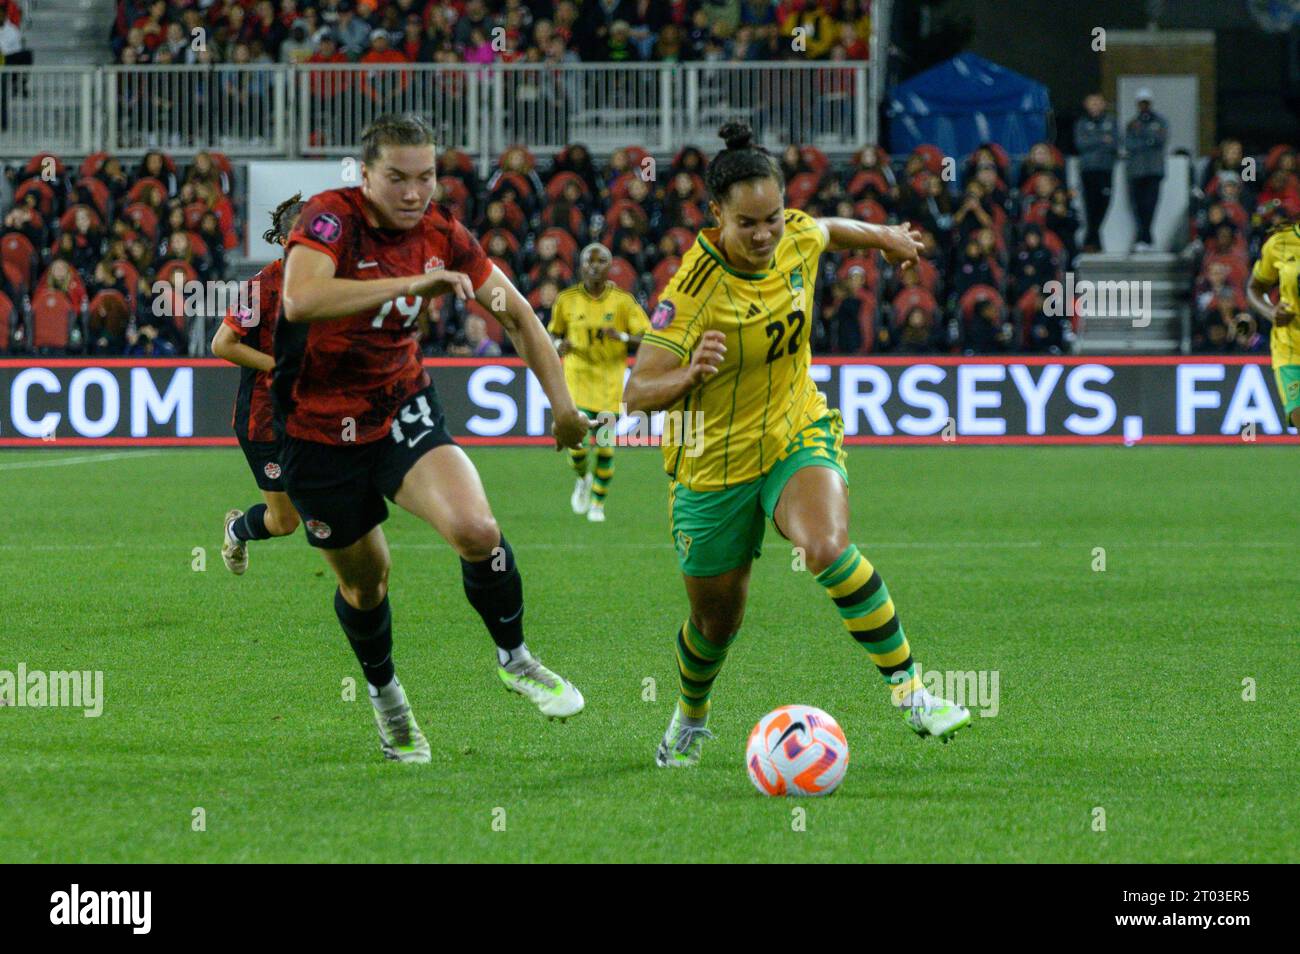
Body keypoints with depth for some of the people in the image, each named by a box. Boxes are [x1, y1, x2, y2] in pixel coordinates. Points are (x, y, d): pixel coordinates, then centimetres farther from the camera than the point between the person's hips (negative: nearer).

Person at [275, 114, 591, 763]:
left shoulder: (442, 235, -6)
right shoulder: (331, 218, -22)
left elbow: (516, 313, 9)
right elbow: (301, 299, -43)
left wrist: (562, 404, 6)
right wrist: (413, 282, -43)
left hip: (403, 410, 3)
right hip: (319, 429, -3)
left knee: (476, 531, -21)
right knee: (363, 577, 9)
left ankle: (514, 659, 5)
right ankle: (384, 694, 40)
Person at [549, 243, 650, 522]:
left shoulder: (622, 300, -2)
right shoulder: (567, 300, 1)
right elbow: (554, 334, 15)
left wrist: (622, 337, -22)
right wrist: (559, 345, -8)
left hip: (611, 381, 0)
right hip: (578, 376, 0)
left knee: (605, 447, -2)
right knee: (577, 444, -13)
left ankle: (598, 503, 18)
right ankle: (583, 479, 21)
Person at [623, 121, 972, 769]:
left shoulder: (798, 237, -12)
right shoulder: (695, 285, -26)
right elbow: (637, 392, -28)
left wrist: (883, 237, 33)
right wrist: (688, 378, -48)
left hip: (799, 432, 2)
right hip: (715, 465, -2)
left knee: (828, 550, -30)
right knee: (716, 620, 13)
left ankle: (909, 689, -21)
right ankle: (690, 720, 45)